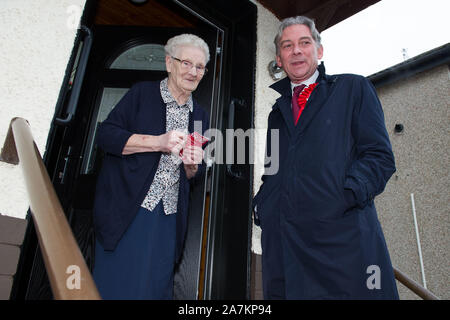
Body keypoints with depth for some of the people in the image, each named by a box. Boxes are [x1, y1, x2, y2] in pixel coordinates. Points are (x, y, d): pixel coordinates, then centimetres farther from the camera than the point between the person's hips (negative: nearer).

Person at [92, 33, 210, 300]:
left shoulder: (200, 115, 14)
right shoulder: (142, 93, 2)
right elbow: (106, 134, -8)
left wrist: (193, 164, -7)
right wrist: (159, 142, -18)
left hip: (168, 219, 4)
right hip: (126, 212, -4)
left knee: (156, 288, 7)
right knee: (118, 285, -1)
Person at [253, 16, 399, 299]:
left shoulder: (353, 88, 11)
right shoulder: (274, 103, 21)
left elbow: (380, 156, 3)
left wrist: (345, 197, -13)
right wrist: (262, 206, 3)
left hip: (342, 235, -2)